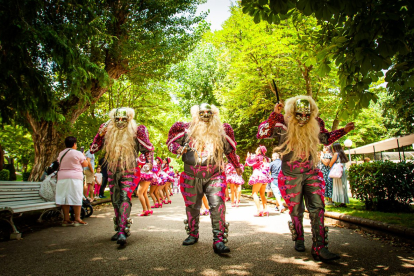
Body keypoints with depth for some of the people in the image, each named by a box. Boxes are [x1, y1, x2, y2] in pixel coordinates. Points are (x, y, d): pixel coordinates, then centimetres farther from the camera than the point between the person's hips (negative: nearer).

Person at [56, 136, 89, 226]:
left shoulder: (60, 154, 12)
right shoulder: (78, 153, -5)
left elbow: (60, 165, 21)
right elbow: (85, 164, 3)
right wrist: (84, 157, 19)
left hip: (62, 178, 6)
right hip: (75, 178, -5)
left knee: (65, 198, 6)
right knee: (76, 198, -2)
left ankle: (66, 219, 8)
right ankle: (77, 219, -1)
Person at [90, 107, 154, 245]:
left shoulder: (134, 133, -5)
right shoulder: (108, 133, 4)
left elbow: (149, 149, 2)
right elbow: (93, 149, 5)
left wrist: (149, 163, -10)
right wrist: (100, 133, -5)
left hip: (128, 172, -4)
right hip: (112, 172, 5)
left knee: (125, 199, -18)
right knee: (115, 201, 12)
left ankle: (123, 232, -21)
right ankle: (119, 229, 25)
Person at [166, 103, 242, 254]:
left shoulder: (220, 132, 6)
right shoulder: (187, 130, 2)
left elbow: (230, 151, 20)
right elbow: (171, 142, 11)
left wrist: (237, 166, 31)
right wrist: (178, 149, -12)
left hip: (214, 176, -1)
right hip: (192, 177, 1)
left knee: (218, 205, -15)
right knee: (192, 206, 13)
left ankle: (219, 240, -8)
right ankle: (193, 234, 35)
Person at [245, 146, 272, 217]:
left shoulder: (257, 157, -6)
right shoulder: (265, 159, 16)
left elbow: (248, 163, -1)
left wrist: (248, 157, 17)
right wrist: (252, 157, 32)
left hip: (259, 176, -8)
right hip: (265, 177, 8)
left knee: (254, 193, -5)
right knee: (262, 194, 16)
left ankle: (259, 211, -15)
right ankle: (265, 210, 9)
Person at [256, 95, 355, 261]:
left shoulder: (316, 125, 3)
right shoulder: (282, 125, -10)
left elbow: (326, 139, 21)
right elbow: (261, 134, -21)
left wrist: (343, 131, 9)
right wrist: (274, 115, -26)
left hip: (311, 174, 3)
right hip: (291, 176, -3)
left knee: (318, 208, -6)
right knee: (296, 211, 10)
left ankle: (319, 249, 0)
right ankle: (299, 240, 34)